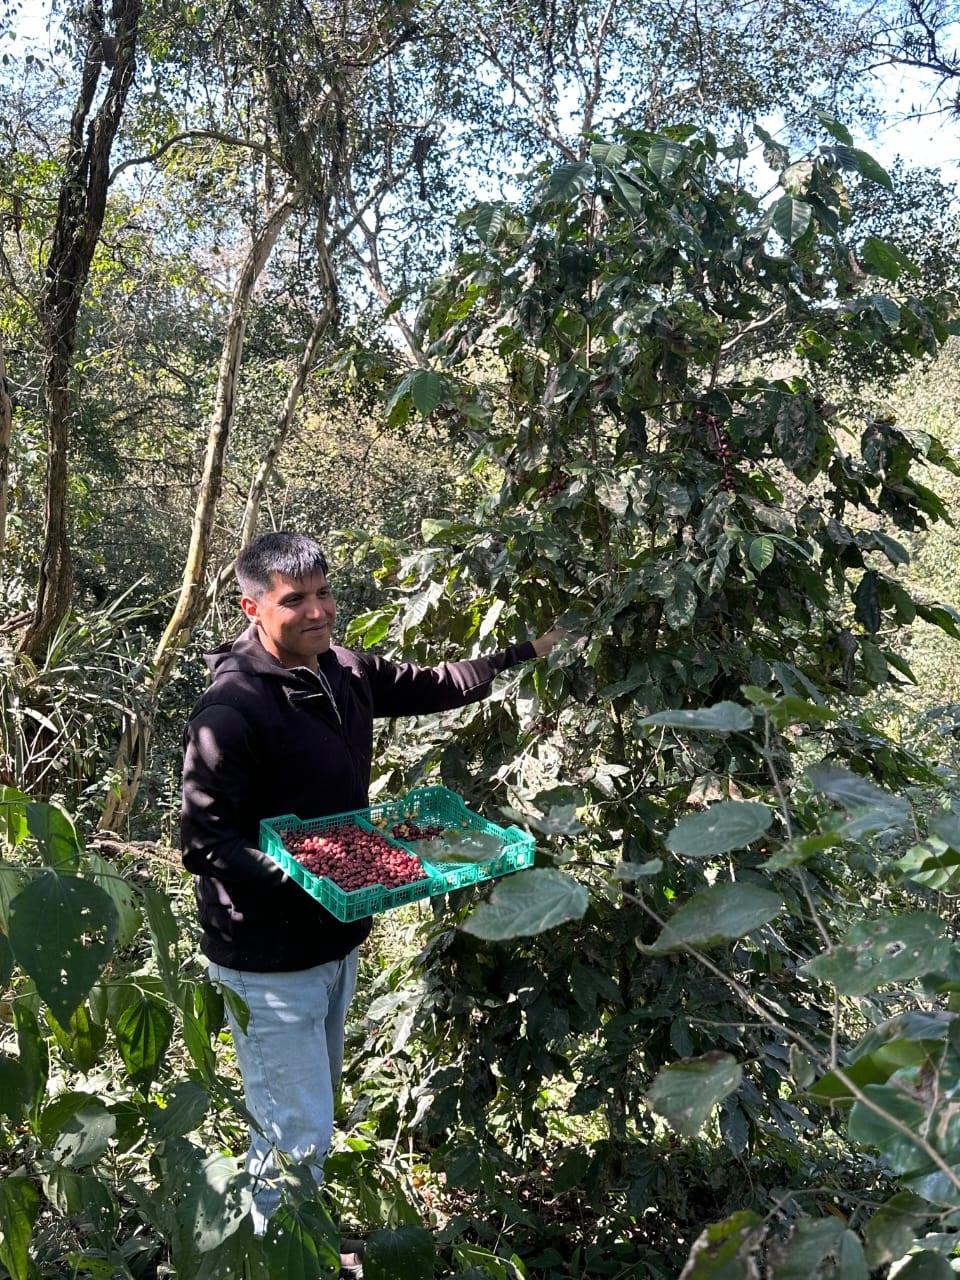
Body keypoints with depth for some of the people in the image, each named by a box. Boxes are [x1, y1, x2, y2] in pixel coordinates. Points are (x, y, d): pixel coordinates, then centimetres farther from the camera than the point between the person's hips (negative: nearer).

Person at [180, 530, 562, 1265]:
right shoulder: (232, 708, -23)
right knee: (298, 1136, 0)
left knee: (309, 1117, 23)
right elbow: (203, 843, -22)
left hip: (336, 943, 8)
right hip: (268, 962, -7)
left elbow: (432, 686, 15)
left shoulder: (345, 673, 0)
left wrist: (528, 650, 13)